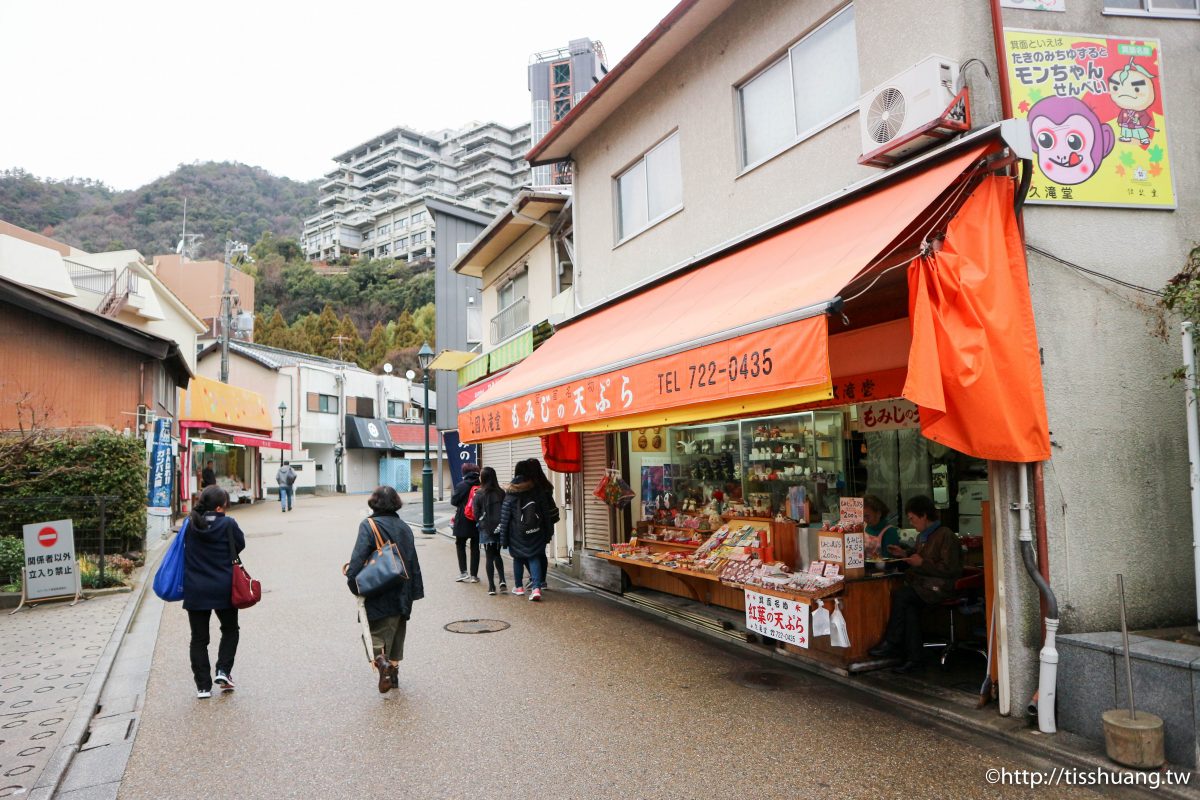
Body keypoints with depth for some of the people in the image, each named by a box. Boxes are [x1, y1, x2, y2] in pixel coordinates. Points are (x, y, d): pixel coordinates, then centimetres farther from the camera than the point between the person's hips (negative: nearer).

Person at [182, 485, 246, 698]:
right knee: (230, 630, 20)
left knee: (199, 637, 11)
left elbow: (185, 550, 8)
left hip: (195, 591, 2)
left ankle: (203, 685, 12)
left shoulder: (190, 524, -3)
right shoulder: (228, 524, -12)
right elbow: (240, 545, 0)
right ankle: (223, 671, 8)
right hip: (223, 589, -2)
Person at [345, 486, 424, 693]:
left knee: (378, 630, 3)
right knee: (397, 631, 18)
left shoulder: (368, 525, -10)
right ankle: (393, 668, 23)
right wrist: (415, 590, 14)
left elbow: (359, 558, -21)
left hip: (380, 594, -5)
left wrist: (353, 581, -12)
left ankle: (381, 660, -22)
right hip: (403, 593, 5)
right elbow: (413, 562, 8)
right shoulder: (404, 527, 6)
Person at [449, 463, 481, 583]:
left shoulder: (462, 485, -11)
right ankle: (474, 575, 13)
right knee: (475, 547, 11)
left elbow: (453, 501, -9)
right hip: (478, 522, 3)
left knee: (460, 545, 12)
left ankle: (463, 573, 5)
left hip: (463, 521, -3)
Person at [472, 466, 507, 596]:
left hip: (486, 529, -3)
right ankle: (502, 581, 5)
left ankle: (491, 586, 6)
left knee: (489, 557, 6)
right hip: (500, 528, 3)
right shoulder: (501, 493, -3)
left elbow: (476, 514, -6)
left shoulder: (479, 494, -10)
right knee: (497, 554, 19)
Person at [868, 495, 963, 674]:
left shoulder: (945, 535, -11)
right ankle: (913, 657, -21)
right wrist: (905, 553, 16)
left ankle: (892, 643, -12)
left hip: (940, 586, -8)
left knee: (900, 595, -23)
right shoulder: (923, 536, 18)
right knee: (910, 607, -21)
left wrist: (922, 563, -15)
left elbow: (949, 569, -16)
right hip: (923, 583, 8)